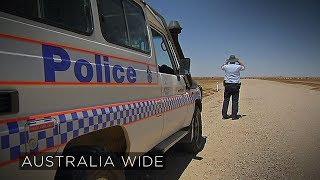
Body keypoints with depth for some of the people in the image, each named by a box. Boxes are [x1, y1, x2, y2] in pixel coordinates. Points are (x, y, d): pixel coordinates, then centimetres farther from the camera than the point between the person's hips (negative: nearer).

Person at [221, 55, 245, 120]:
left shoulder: (226, 67, -2)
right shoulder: (238, 67, -5)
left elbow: (222, 67, 23)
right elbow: (243, 67, 19)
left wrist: (226, 62, 23)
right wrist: (239, 61, 22)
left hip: (227, 85, 1)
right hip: (236, 86, -1)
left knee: (226, 100, 7)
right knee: (235, 101, 3)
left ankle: (224, 115, 10)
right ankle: (234, 115, 5)